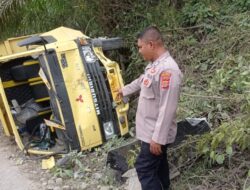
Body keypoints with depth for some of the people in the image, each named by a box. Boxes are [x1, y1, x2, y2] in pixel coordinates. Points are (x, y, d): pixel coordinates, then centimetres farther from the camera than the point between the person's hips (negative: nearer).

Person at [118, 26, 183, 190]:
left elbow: (167, 109, -28)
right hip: (151, 131, 10)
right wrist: (124, 90, 44)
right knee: (158, 165, 22)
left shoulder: (168, 70, -26)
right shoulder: (154, 64, 6)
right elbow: (142, 81, 28)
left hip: (156, 134, -10)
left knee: (145, 169, -3)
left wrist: (158, 138, -25)